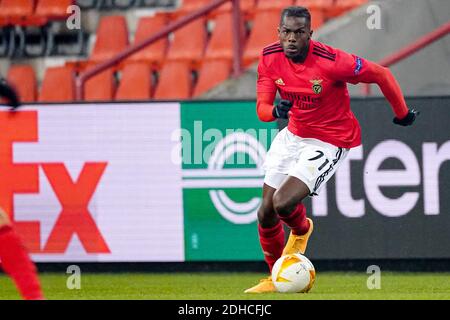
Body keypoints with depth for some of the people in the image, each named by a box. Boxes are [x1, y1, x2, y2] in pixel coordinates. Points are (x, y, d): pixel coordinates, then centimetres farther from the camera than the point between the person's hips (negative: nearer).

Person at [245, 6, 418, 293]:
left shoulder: (331, 61, -28)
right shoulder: (269, 58, -11)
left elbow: (381, 74, -15)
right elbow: (262, 108, -10)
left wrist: (402, 113, -1)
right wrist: (275, 111, -35)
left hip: (330, 142, -6)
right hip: (293, 135, 6)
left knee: (283, 203, -21)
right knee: (266, 213, 5)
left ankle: (301, 229, 19)